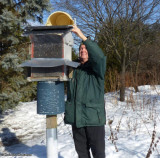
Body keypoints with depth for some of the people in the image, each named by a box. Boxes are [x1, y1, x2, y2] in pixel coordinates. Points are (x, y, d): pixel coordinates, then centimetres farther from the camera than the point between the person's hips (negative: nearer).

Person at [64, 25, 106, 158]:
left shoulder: (97, 69, -1)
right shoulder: (74, 71, 15)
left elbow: (100, 56, -20)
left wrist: (82, 36, -24)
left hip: (94, 117, -4)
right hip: (76, 118, 5)